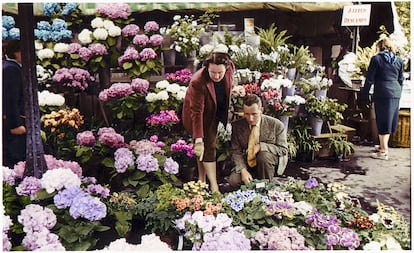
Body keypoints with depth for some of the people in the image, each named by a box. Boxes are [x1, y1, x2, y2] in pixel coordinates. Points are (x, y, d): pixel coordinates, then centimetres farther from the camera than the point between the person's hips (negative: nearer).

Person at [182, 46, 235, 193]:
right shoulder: (198, 82, -37)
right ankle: (214, 186, -7)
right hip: (202, 116, -5)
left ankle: (202, 179, 20)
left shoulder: (230, 68, -21)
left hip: (217, 112, 5)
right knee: (207, 147, -9)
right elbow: (197, 112, -37)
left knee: (210, 144, 9)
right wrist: (198, 140, -41)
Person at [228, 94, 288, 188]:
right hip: (247, 163, 2)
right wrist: (243, 170, -22)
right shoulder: (237, 126, -7)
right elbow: (235, 151, -5)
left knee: (264, 156, -35)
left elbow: (283, 150, -12)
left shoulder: (276, 125, -14)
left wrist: (261, 146, -26)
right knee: (233, 181, -23)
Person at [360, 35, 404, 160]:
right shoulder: (399, 60, 11)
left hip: (382, 94, -5)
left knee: (382, 123, -1)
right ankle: (383, 146, 29)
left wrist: (364, 95, 2)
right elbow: (401, 80, 16)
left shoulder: (376, 59, -4)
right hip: (395, 94, 6)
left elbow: (369, 79, -5)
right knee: (389, 121, 16)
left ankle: (384, 152, 1)